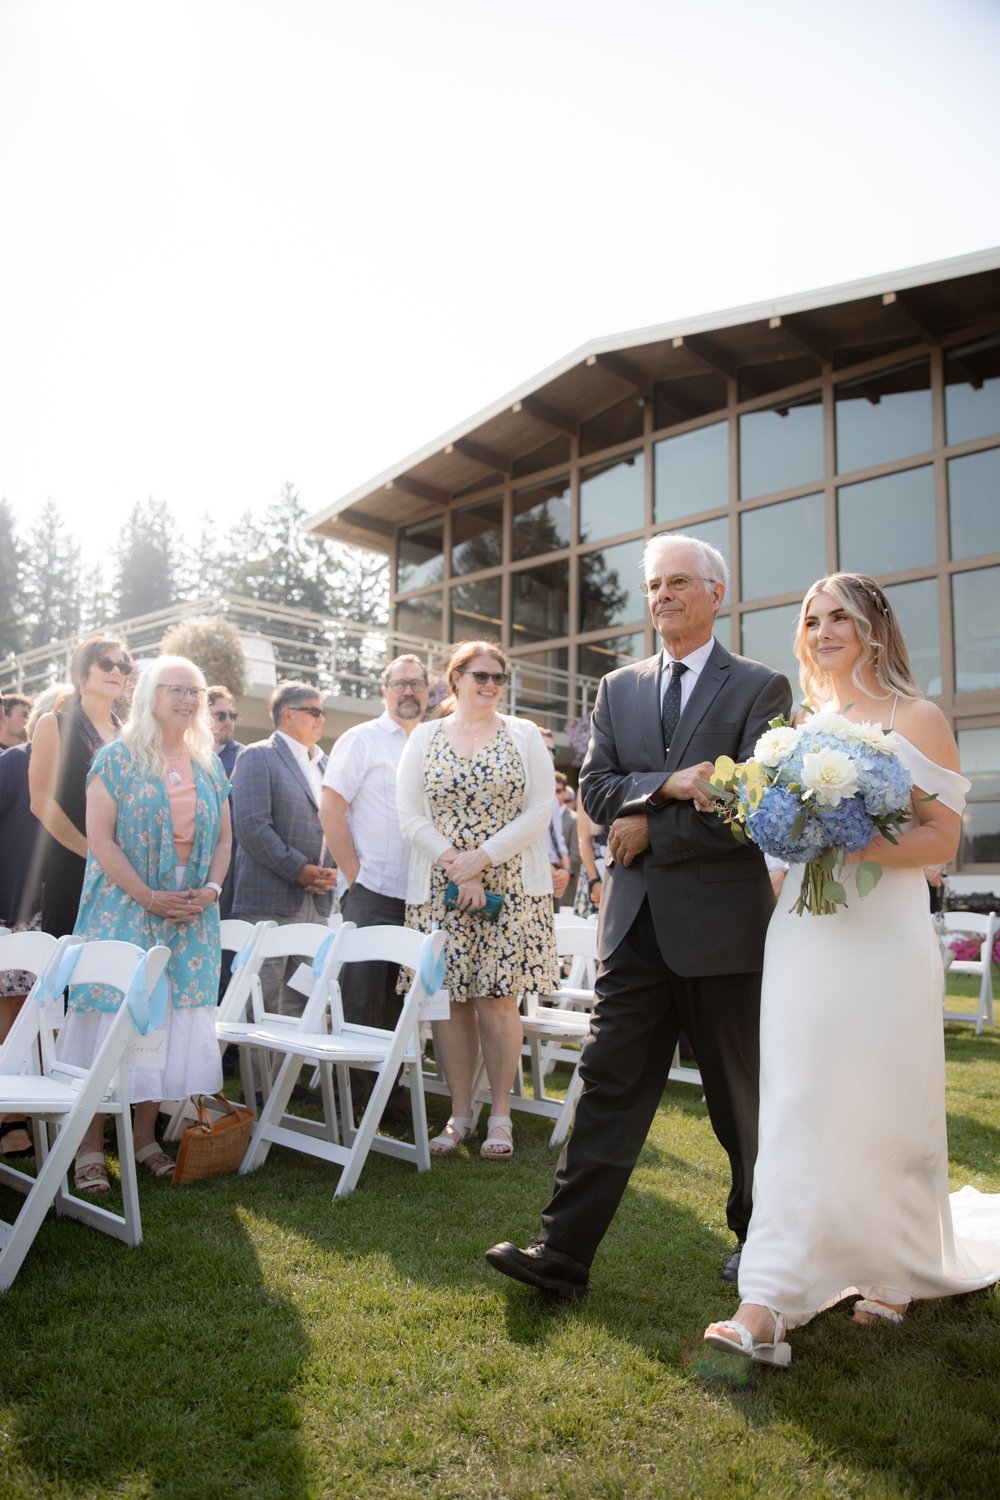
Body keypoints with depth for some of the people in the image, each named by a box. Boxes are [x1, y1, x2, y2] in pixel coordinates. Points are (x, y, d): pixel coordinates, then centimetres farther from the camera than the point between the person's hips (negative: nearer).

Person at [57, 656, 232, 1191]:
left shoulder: (209, 766, 11)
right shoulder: (117, 758, -3)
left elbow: (223, 839, 14)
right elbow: (99, 836, -10)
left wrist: (210, 890, -4)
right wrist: (149, 897, -15)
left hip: (192, 916, 5)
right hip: (123, 911, -4)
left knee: (171, 1021, 6)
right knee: (112, 1019, -4)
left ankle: (145, 1137, 18)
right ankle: (90, 1146, 7)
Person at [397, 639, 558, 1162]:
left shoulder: (524, 735, 6)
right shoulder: (425, 737, 8)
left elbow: (539, 810, -3)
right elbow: (410, 815, 0)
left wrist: (481, 858, -11)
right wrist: (455, 868, -10)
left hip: (510, 888, -1)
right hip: (439, 888, 1)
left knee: (497, 1000, -3)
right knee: (450, 999, 3)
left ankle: (500, 1115, 11)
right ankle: (460, 1114, 15)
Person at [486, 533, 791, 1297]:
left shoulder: (760, 688, -2)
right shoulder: (618, 688, 11)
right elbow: (594, 789, 2)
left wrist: (649, 827, -11)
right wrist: (671, 783, -15)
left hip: (723, 921, -3)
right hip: (637, 921, 3)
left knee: (742, 1095, 13)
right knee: (609, 1084, 3)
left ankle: (759, 1238, 34)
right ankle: (564, 1251, 8)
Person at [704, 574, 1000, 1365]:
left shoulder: (915, 719, -1)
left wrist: (855, 849, -22)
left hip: (883, 937, -4)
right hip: (803, 935, 4)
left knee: (886, 1113, 9)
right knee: (795, 1111, -1)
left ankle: (896, 1273, 33)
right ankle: (767, 1307, 3)